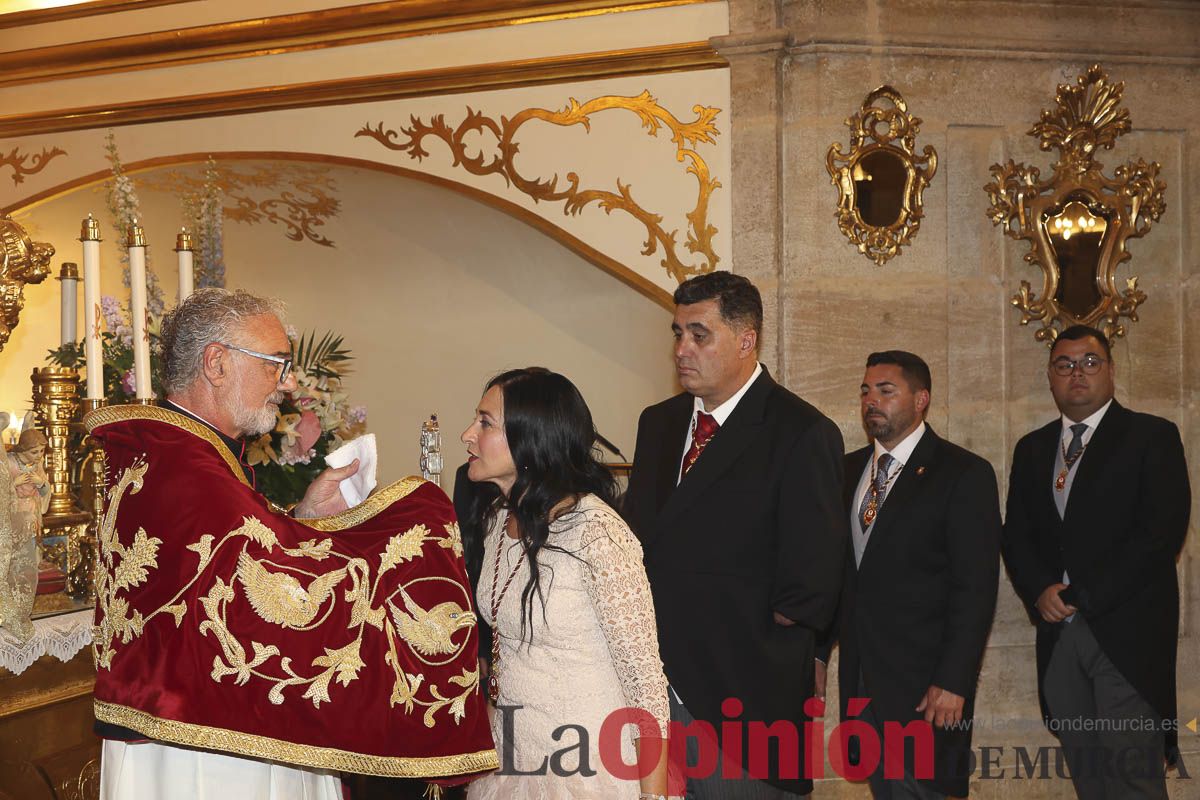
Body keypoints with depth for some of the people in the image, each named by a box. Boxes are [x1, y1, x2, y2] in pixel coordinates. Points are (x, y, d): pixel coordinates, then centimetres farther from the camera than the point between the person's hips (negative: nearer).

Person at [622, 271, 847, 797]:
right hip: (650, 682, 6)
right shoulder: (658, 422, 11)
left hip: (740, 694, -6)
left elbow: (811, 581, -13)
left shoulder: (802, 433, -11)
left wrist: (751, 645, -5)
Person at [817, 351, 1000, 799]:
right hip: (860, 678, 6)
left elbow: (976, 589, -12)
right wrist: (818, 652, 7)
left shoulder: (964, 473, -8)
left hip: (925, 681, -5)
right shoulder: (849, 470, 11)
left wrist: (953, 682, -17)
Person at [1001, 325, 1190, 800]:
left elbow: (1163, 530, -9)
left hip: (1127, 634, -5)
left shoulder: (1151, 436, 1)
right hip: (1058, 635, 5)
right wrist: (1040, 592, -6)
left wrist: (1083, 597, -12)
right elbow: (1016, 535, 14)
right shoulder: (1032, 449, 17)